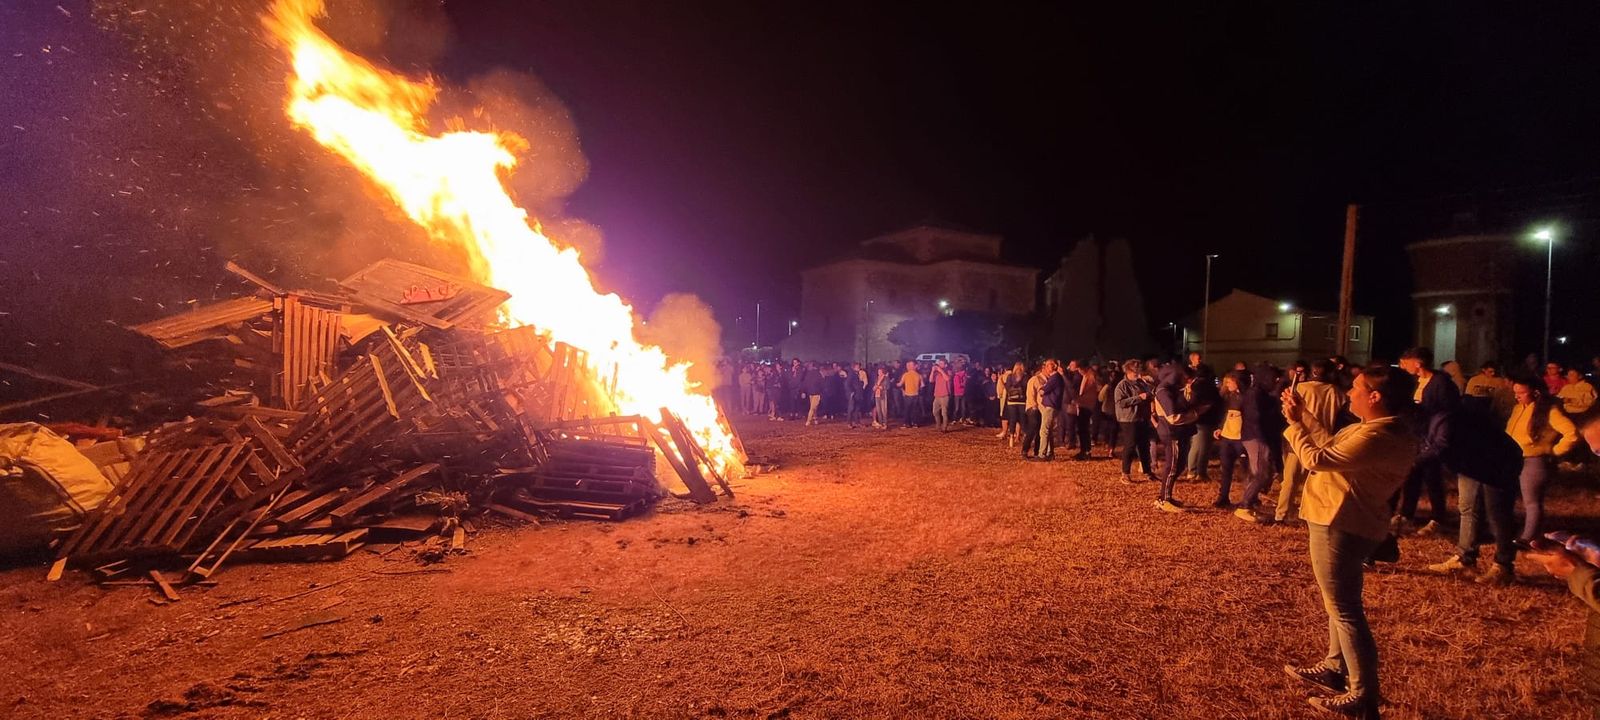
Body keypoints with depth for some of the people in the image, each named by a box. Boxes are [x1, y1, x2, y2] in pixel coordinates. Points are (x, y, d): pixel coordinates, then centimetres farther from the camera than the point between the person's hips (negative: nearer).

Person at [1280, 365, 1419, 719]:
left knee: (1344, 609, -2)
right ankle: (1335, 667, 38)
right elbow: (1333, 445, 15)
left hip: (1340, 525, -11)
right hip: (1344, 521, 11)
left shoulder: (1376, 437, -27)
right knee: (1341, 603, 23)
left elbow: (1316, 459, -24)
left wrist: (1293, 424, -11)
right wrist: (1303, 415, 10)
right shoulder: (1383, 430, 7)